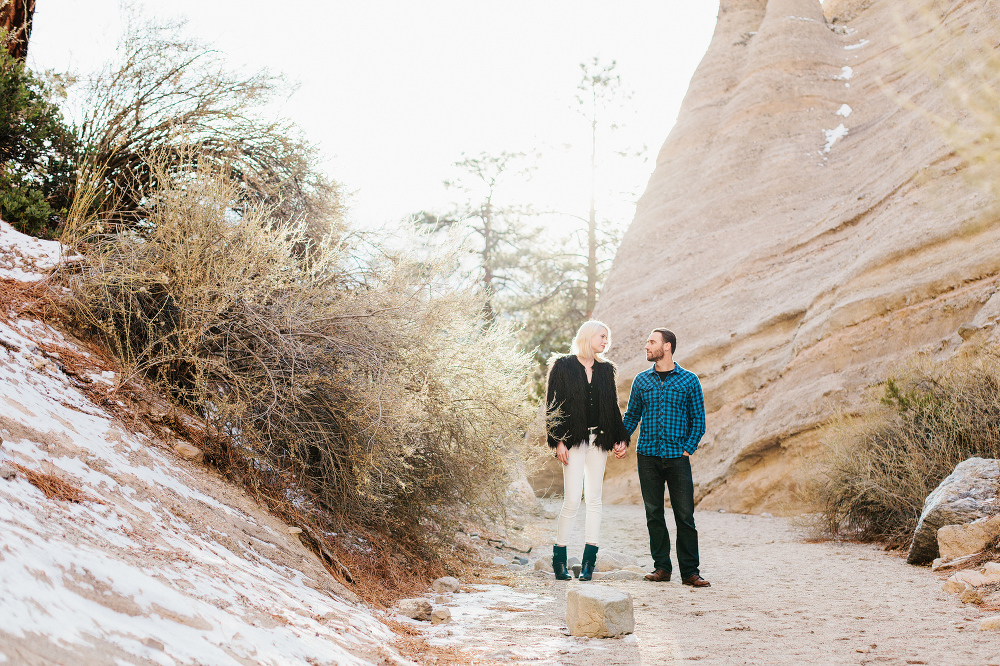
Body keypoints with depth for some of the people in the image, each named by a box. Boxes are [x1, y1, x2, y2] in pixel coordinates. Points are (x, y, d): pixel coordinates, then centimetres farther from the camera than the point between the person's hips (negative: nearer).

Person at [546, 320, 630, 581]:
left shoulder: (606, 369, 13)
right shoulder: (563, 366, -1)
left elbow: (613, 407, 17)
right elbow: (552, 406, -4)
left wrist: (620, 439, 8)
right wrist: (557, 441, -11)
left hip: (599, 439, 5)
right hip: (573, 439, -5)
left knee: (594, 499, 3)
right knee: (572, 500, -9)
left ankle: (589, 563, 7)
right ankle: (559, 559, 6)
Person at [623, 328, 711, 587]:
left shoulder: (689, 380, 3)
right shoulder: (641, 380, 10)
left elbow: (699, 420, 5)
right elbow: (632, 416, 15)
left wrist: (688, 449, -5)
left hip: (678, 458, -2)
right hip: (648, 456, 2)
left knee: (685, 515, -3)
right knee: (654, 514, 5)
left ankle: (690, 571, 4)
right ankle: (661, 567, 15)